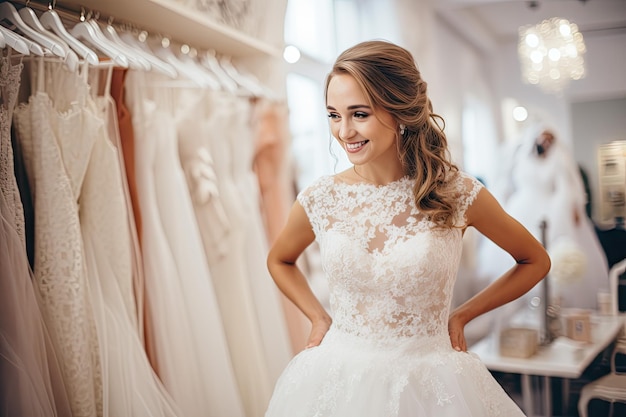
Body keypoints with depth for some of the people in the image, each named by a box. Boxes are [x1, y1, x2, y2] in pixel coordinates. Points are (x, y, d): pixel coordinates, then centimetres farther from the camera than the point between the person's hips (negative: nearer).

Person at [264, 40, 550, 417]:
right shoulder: (319, 200, -8)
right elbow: (279, 261, 14)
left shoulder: (458, 195, -13)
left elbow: (536, 262, 3)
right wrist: (319, 318, 4)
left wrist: (462, 315, 0)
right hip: (338, 381, 2)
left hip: (430, 385, -1)